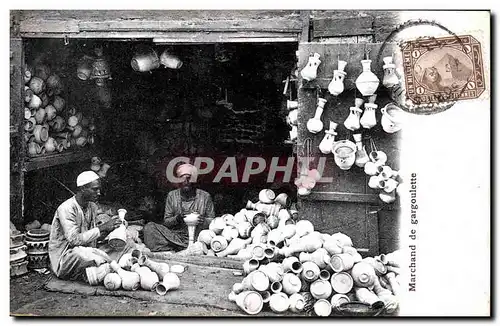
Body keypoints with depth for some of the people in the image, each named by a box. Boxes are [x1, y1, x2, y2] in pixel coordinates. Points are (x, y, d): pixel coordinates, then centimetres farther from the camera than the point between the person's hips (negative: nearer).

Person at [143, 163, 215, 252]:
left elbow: (212, 221, 8)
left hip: (197, 237, -2)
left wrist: (204, 221, -15)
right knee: (149, 227, -19)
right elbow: (166, 221, 7)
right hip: (175, 236, 2)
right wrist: (177, 219, -15)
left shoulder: (205, 197, 5)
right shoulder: (172, 195, 8)